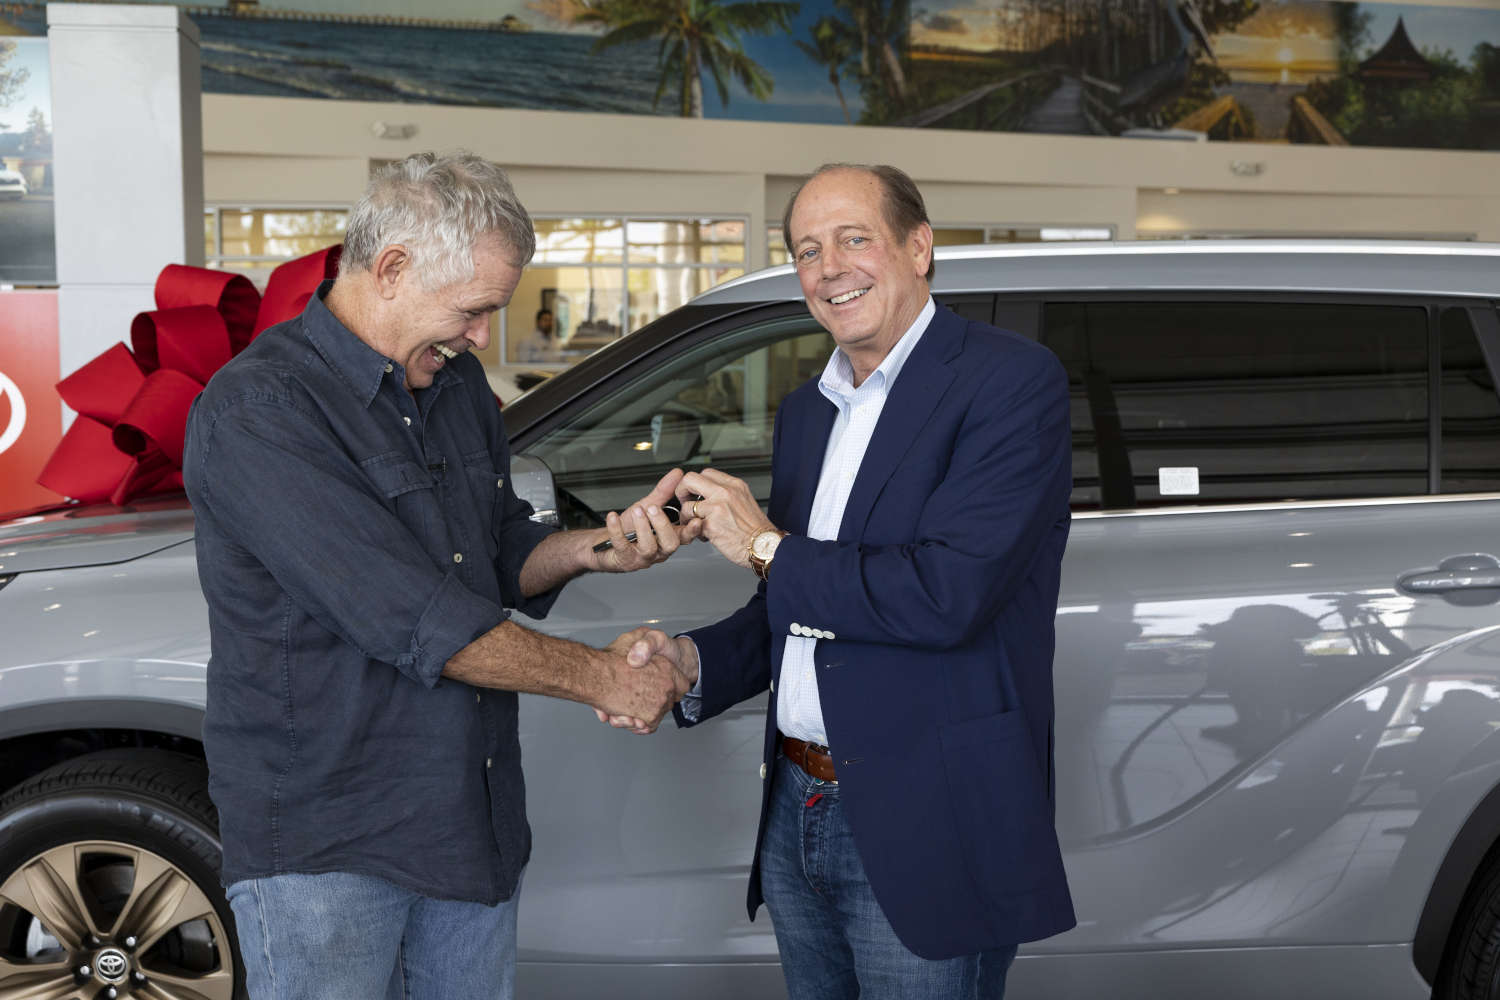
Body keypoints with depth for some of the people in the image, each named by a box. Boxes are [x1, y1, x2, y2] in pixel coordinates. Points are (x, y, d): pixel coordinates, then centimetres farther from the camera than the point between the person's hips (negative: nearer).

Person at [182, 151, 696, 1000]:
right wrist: (600, 677, -15)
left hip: (475, 821, 7)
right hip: (324, 842, -7)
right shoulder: (254, 411, -18)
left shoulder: (457, 384, 9)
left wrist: (595, 548, -5)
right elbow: (415, 620, -24)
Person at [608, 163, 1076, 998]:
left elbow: (948, 592, -24)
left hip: (925, 833, -7)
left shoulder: (1012, 380, -11)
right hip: (798, 816, 7)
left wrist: (769, 548, -12)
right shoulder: (807, 411, 13)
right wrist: (693, 663, -2)